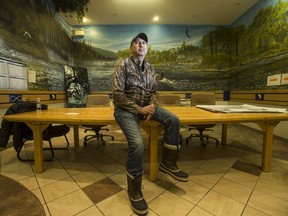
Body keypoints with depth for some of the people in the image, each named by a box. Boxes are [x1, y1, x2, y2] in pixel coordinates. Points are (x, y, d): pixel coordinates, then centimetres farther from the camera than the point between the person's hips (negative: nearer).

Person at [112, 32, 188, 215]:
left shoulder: (150, 68, 11)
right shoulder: (123, 65, -6)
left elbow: (154, 91, 11)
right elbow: (118, 94, -14)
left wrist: (152, 106, -12)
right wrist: (139, 109, -19)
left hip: (146, 106, 6)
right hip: (126, 109, -5)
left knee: (173, 120, -12)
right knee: (137, 144, -27)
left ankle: (168, 163, 6)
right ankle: (134, 190, -1)